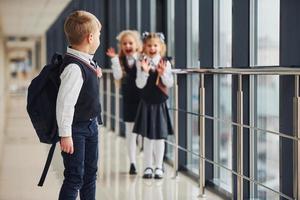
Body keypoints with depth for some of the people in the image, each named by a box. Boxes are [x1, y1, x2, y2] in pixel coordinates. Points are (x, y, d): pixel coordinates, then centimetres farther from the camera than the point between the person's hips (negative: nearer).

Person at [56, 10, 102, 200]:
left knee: (90, 172, 18)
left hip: (91, 124, 10)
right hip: (76, 129, -9)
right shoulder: (74, 67, -25)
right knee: (75, 177, -6)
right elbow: (64, 102, -26)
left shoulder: (87, 61, 4)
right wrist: (65, 135, -24)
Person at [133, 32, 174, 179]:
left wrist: (163, 73, -23)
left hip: (160, 104, 0)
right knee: (147, 137, 6)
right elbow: (140, 84, -9)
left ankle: (158, 167, 16)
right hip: (146, 104, 0)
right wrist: (145, 71, -25)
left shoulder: (165, 63, -3)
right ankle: (148, 167, 15)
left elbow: (170, 84, -6)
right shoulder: (141, 63, -3)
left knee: (160, 137, 5)